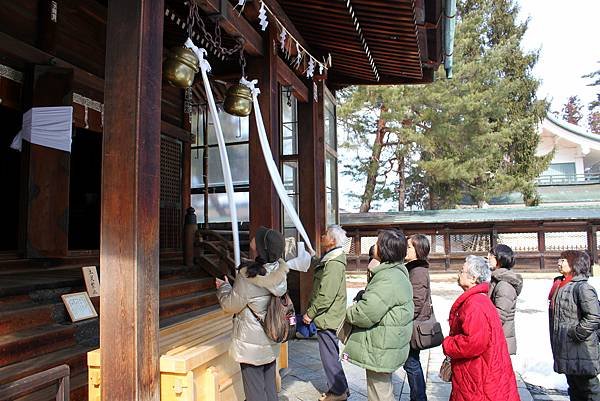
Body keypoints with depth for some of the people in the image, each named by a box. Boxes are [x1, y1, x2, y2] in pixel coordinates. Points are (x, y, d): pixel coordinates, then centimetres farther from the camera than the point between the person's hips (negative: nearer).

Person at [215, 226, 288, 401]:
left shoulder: (247, 277, -25)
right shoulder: (279, 272, -6)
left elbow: (230, 305, -11)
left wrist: (223, 287, 6)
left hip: (251, 345, -6)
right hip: (271, 343, 6)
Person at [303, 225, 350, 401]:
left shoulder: (334, 264, -22)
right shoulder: (329, 259, 10)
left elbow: (325, 296, -24)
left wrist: (310, 313, -18)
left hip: (327, 318, -10)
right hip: (329, 318, 10)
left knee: (329, 356, 2)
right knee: (331, 354, 19)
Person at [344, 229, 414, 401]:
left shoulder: (389, 279, -26)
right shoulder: (396, 272, 9)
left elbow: (366, 314, -28)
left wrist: (350, 313, -10)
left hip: (381, 351, -10)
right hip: (385, 347, 10)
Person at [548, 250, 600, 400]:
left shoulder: (582, 288, -18)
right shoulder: (560, 285, 10)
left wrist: (576, 334, -20)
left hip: (581, 351, -9)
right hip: (566, 351, 9)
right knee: (574, 387, 20)